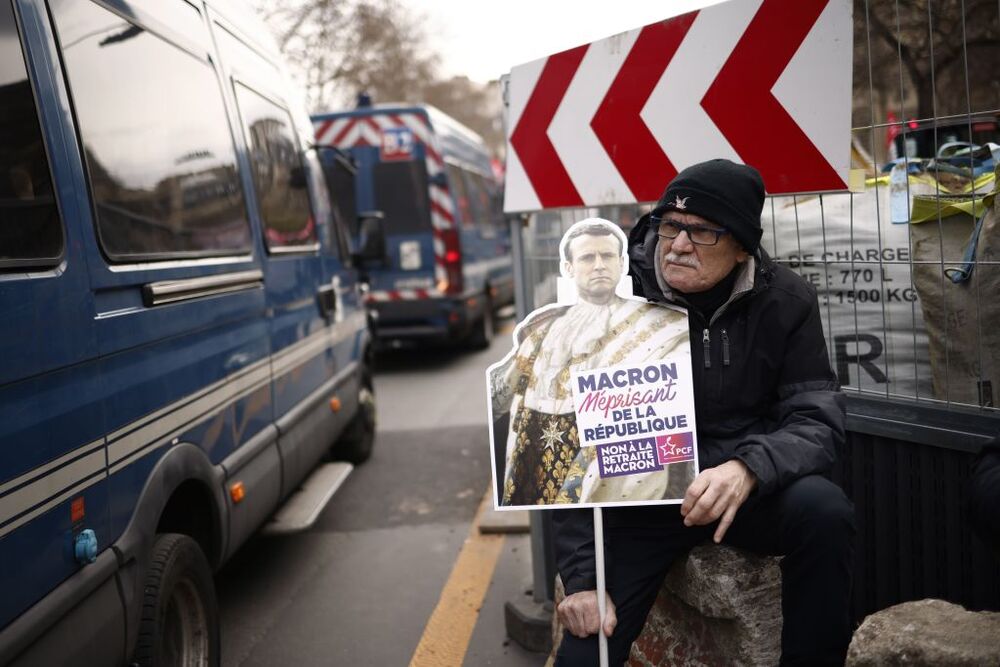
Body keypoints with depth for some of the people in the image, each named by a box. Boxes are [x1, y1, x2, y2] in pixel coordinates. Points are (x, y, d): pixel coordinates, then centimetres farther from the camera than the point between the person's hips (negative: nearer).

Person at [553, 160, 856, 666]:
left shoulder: (785, 301, -7)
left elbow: (817, 419, -10)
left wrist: (747, 467, -34)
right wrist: (580, 577, -18)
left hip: (749, 487, 2)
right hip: (638, 494, -1)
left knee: (823, 509, -28)